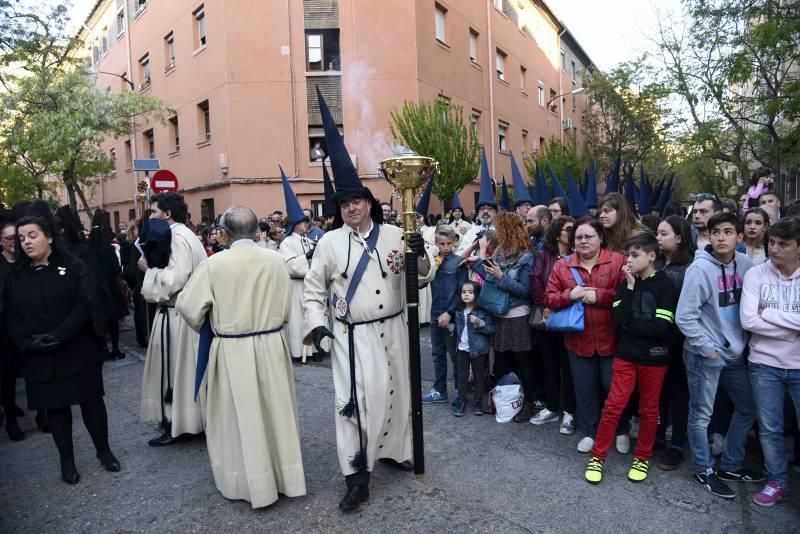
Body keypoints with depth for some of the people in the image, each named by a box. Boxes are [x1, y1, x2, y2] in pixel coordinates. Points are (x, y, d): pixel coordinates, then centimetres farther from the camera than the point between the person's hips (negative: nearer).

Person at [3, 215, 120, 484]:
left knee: (92, 402, 6)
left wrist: (58, 336, -21)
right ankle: (66, 459, 26)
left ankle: (104, 450, 25)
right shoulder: (15, 276, 7)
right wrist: (27, 343, -13)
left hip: (78, 351, -3)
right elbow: (10, 317, 4)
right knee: (55, 407, 11)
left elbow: (85, 304, -13)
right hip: (38, 358, 3)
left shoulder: (73, 266, -4)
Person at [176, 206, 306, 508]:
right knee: (275, 412, 16)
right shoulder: (275, 260, -6)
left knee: (240, 417, 12)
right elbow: (286, 307, 2)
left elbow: (188, 306, -6)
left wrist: (208, 325, 15)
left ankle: (251, 483, 27)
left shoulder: (214, 264, -13)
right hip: (272, 346, 3)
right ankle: (285, 476, 32)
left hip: (233, 352, -2)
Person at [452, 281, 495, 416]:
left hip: (478, 350, -4)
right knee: (461, 376, 9)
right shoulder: (458, 311, 4)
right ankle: (461, 402, 20)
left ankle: (478, 402, 23)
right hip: (462, 349, 4)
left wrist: (479, 323, -26)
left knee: (479, 376, 9)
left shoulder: (483, 311, -11)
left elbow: (492, 329, -13)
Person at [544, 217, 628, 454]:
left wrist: (598, 295, -20)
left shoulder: (618, 261, -6)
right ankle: (590, 433, 34)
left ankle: (621, 432, 36)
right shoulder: (562, 265, 2)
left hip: (610, 339, -2)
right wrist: (570, 295, -16)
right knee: (585, 390, 15)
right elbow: (548, 299, 1)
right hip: (578, 340, 2)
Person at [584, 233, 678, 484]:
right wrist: (630, 288, -12)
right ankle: (597, 457, 12)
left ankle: (642, 457, 29)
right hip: (626, 354, 3)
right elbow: (618, 318, -9)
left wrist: (629, 325, -9)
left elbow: (661, 327, -16)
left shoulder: (665, 285, -7)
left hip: (654, 357, -2)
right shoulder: (626, 284, 6)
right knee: (613, 405, 1)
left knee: (649, 409, 12)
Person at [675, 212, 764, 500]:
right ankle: (704, 470, 24)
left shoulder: (745, 263, -1)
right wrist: (708, 348, -14)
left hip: (735, 352, 7)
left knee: (748, 408, 18)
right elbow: (684, 316, -18)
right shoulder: (700, 268, -18)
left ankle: (731, 465, 36)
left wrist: (743, 340, 6)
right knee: (701, 415, 5)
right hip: (705, 355, -7)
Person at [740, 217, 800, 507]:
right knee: (769, 428, 11)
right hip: (764, 365, 0)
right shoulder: (756, 274, -6)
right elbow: (748, 320, -14)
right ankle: (777, 482, 29)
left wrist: (769, 313, -16)